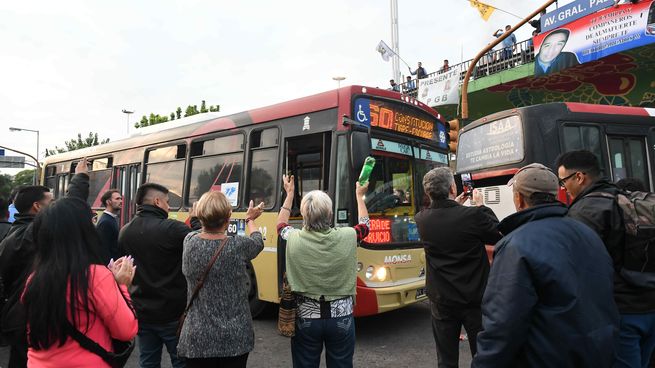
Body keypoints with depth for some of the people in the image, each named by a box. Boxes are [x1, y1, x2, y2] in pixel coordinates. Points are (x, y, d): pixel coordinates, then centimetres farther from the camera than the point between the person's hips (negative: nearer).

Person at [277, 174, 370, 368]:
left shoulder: (294, 239, -17)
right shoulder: (347, 237, -17)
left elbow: (281, 225, 9)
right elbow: (364, 225, 9)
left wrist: (290, 193, 19)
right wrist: (359, 195, 22)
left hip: (306, 318, 0)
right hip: (341, 317, 0)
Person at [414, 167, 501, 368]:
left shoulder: (421, 219, -10)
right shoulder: (473, 215, -21)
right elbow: (497, 236, -3)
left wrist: (455, 205, 15)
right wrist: (481, 206, 5)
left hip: (441, 301, 3)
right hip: (474, 299, -2)